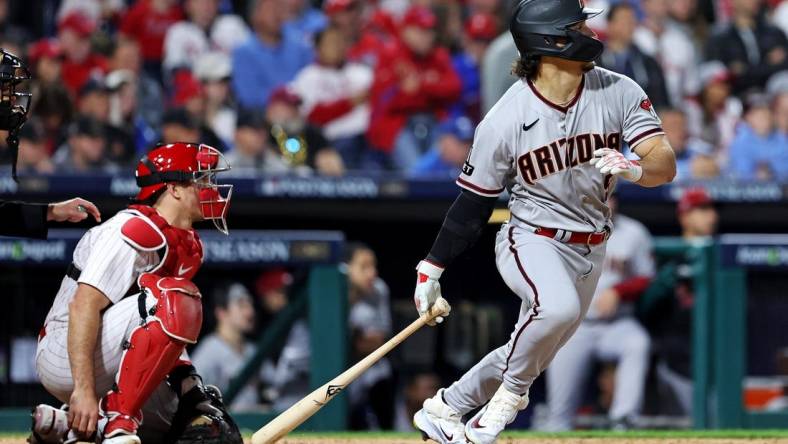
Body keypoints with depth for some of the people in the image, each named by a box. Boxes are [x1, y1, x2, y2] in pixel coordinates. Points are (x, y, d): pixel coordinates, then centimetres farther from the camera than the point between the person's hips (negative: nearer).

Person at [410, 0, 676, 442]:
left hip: (589, 251, 4)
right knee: (558, 306, -34)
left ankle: (442, 408, 31)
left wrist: (633, 169, -36)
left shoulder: (620, 92, -9)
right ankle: (510, 395, -10)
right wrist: (432, 269, -2)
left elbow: (665, 164, -13)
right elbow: (474, 202, -5)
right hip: (531, 240, -4)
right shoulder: (505, 120, -16)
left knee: (530, 354, 10)